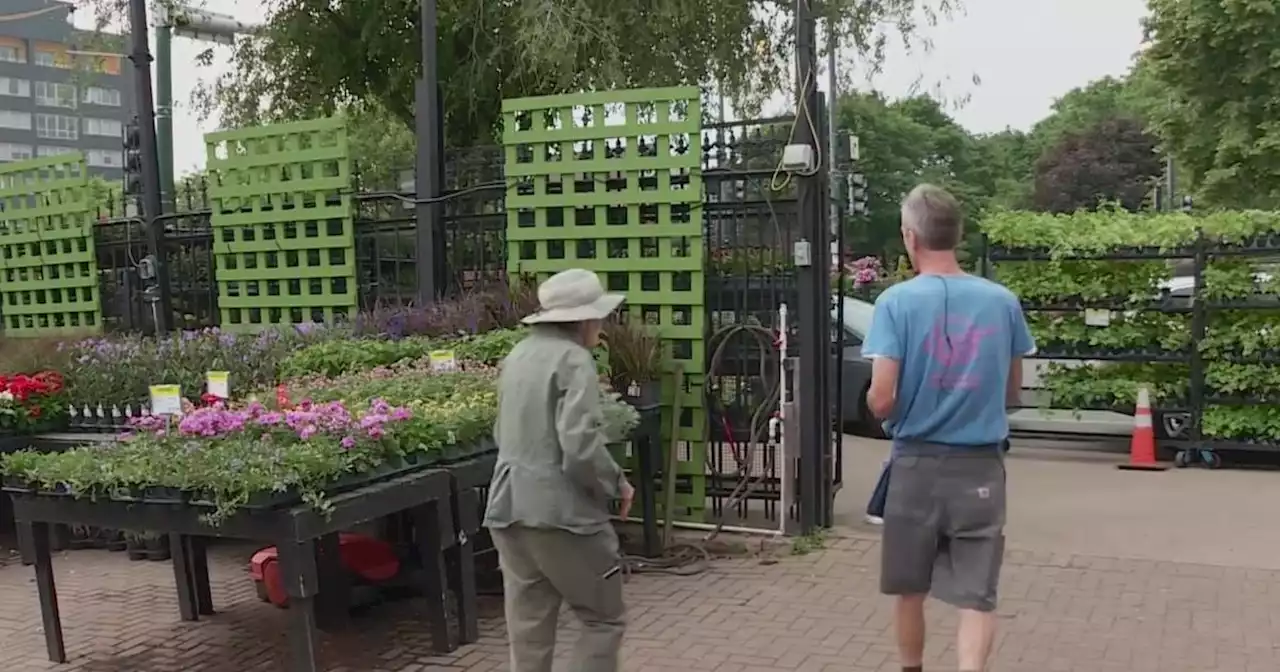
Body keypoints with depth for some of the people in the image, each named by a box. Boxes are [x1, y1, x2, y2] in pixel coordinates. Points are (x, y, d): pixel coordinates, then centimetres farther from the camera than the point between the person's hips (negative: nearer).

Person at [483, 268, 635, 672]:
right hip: (561, 511, -8)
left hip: (508, 508, 8)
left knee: (527, 629, 13)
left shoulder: (517, 356, 14)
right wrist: (616, 484, -7)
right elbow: (580, 445, -22)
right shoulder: (573, 359, -13)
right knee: (603, 619, 8)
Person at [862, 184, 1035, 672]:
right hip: (981, 468, 1)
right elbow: (1011, 393, 10)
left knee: (909, 590, 18)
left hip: (917, 465, -1)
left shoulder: (896, 301, -10)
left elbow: (881, 401, -14)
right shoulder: (1003, 301, 0)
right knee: (976, 597, 5)